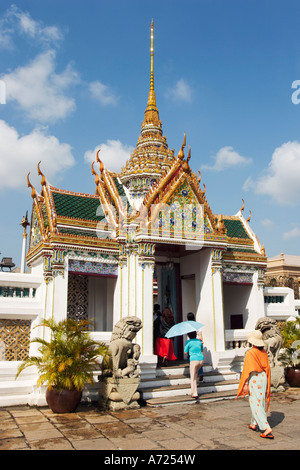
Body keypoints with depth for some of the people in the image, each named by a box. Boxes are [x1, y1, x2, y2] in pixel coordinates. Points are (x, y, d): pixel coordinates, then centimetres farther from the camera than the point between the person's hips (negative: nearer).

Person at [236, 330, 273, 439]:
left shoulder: (250, 353, -16)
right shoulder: (264, 352, 3)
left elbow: (248, 370, -17)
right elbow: (267, 368, 9)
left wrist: (245, 384, -12)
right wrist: (267, 383, 20)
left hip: (254, 379, -7)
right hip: (263, 378, 7)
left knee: (256, 404, -2)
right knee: (260, 402, 18)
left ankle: (266, 428, -9)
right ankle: (254, 424, 32)